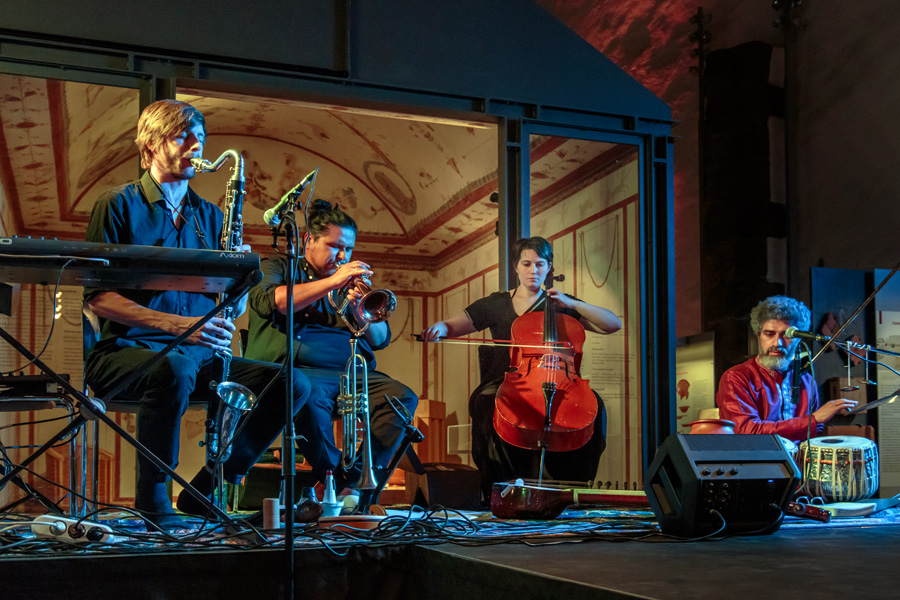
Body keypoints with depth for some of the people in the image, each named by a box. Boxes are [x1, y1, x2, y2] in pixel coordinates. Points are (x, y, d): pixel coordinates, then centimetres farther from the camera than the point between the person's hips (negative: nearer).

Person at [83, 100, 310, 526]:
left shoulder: (208, 215, 16)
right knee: (175, 369, -40)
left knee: (293, 385, -12)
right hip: (126, 349, -6)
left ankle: (206, 491, -5)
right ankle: (152, 498, -20)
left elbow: (235, 308, 13)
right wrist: (174, 323, -24)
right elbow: (97, 297, -11)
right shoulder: (119, 205, -1)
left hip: (196, 354, 6)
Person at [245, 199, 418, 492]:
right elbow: (269, 301, -9)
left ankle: (355, 484, -27)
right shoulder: (277, 267, 17)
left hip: (352, 373, 5)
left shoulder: (350, 281, 28)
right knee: (309, 396, -39)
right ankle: (334, 476, -25)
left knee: (402, 398, -23)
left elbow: (381, 339, 18)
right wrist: (331, 282, -12)